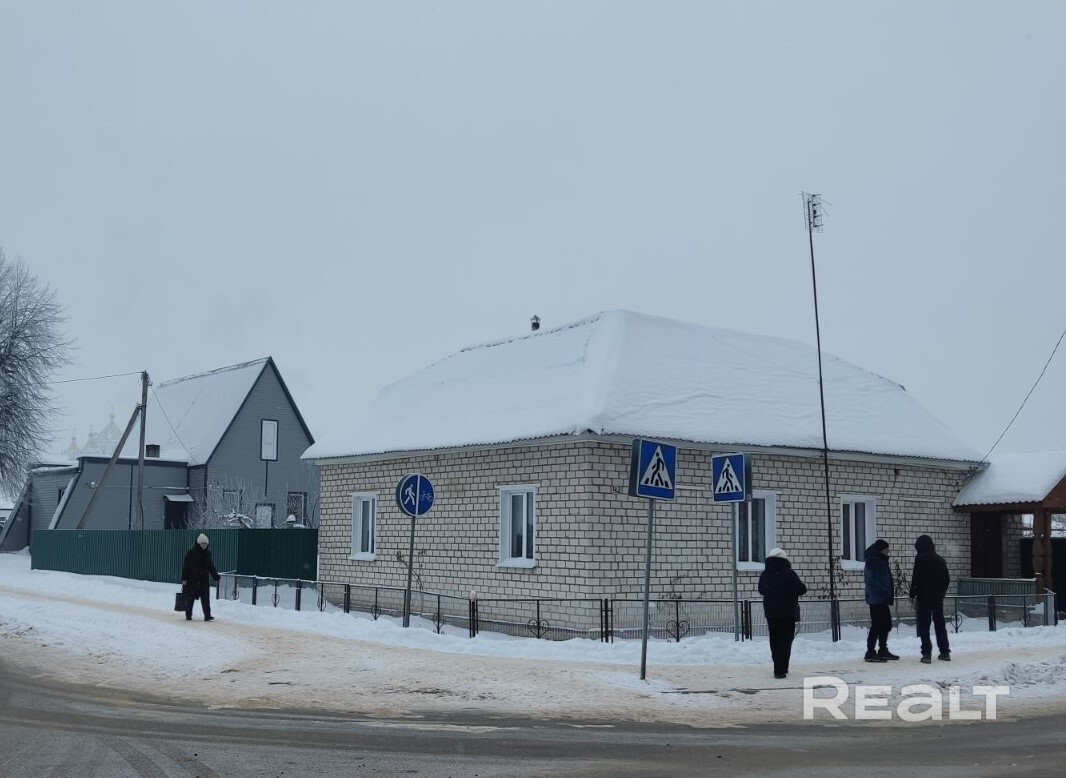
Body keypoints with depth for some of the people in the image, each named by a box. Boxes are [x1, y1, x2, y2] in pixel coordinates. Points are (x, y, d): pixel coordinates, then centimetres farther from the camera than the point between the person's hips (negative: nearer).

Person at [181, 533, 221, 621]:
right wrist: (184, 578, -12)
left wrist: (216, 576, 16)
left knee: (205, 598, -3)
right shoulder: (191, 553, -7)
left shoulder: (207, 553, 10)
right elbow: (185, 566, -8)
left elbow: (211, 566, 20)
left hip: (204, 580, 4)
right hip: (192, 580, -4)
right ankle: (188, 616, 19)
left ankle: (207, 616, -5)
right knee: (190, 598, 6)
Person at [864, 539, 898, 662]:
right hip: (876, 599, -10)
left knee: (886, 624, 14)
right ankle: (870, 653, -5)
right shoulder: (872, 562, -13)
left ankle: (883, 650, 24)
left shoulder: (882, 561, 17)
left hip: (882, 600, 10)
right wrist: (885, 592, -23)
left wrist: (889, 595, 11)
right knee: (877, 625, -9)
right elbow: (872, 581, -21)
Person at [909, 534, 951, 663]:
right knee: (940, 624, 15)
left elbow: (916, 578, -14)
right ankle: (945, 652, 17)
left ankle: (927, 653, -10)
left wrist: (912, 594, -7)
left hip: (924, 597, -6)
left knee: (923, 626, -3)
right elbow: (947, 579, 15)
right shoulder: (940, 559, 11)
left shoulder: (920, 558, -10)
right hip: (938, 598, 6)